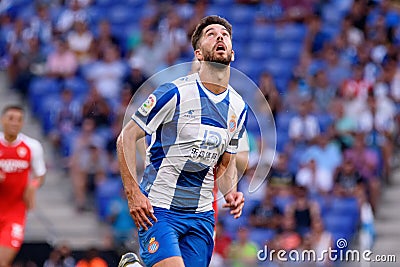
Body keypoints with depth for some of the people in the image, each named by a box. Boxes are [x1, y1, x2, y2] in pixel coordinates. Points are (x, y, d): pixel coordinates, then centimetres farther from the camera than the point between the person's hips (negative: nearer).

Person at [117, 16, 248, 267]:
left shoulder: (238, 107, 8)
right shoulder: (175, 93, -11)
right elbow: (126, 137, -8)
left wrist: (230, 192, -2)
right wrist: (134, 193, -16)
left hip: (202, 215, 6)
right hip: (158, 209, -6)